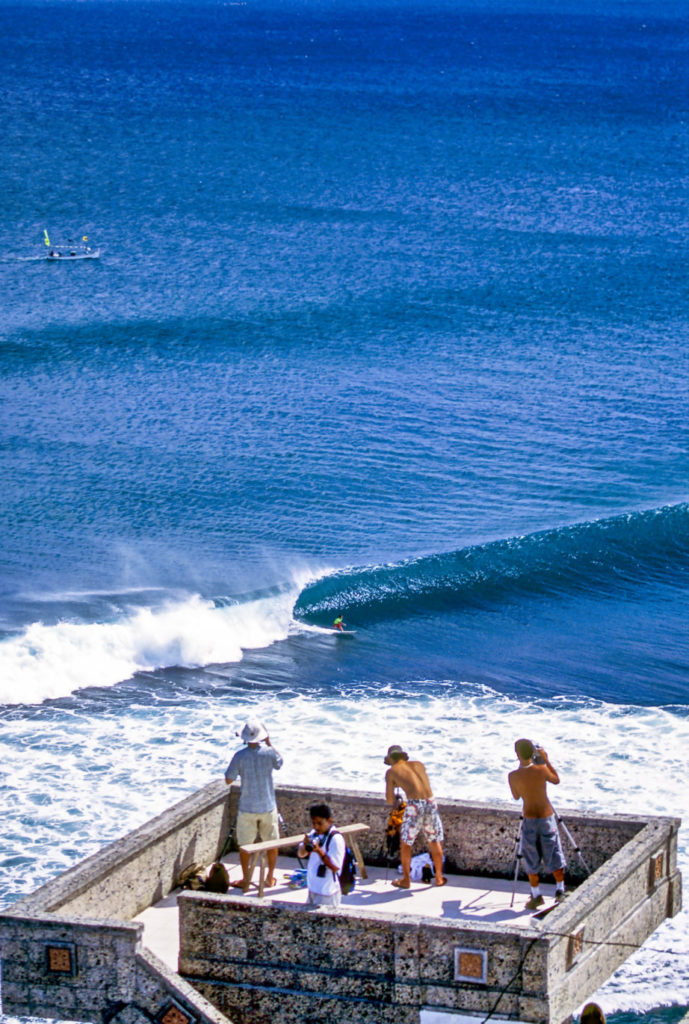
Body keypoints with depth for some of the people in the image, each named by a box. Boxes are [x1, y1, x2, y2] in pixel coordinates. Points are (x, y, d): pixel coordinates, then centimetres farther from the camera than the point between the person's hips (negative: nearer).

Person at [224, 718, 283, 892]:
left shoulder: (240, 756, -16)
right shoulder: (269, 753, -11)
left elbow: (228, 779, -8)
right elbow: (279, 763, 12)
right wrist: (269, 743, 12)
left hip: (247, 808, -2)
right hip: (268, 806, 2)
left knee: (244, 845, 11)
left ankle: (246, 880, 16)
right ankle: (270, 877, 27)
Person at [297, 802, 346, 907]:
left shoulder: (336, 839, -18)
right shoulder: (314, 834, 5)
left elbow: (335, 867, -21)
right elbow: (300, 854, 11)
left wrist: (319, 851, -31)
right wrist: (305, 844, -12)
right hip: (312, 889, 8)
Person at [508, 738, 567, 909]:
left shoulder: (513, 776, -12)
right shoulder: (541, 769, -14)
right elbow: (556, 780, 6)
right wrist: (546, 760, 9)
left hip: (529, 820, 0)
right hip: (547, 818, 0)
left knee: (531, 860, 13)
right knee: (554, 857, 14)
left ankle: (536, 896, 14)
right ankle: (560, 890, 16)